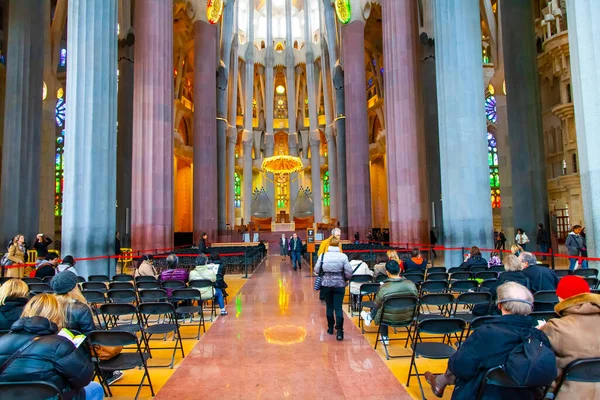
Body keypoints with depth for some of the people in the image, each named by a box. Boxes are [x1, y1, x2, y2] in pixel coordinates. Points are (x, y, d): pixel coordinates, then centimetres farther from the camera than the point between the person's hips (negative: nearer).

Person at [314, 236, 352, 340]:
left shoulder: (323, 256, -7)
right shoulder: (343, 256, -10)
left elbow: (316, 270, -3)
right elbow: (348, 272, -9)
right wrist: (346, 279, 11)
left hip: (326, 284, 1)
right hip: (339, 285, -1)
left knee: (329, 306, 15)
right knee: (338, 307, 4)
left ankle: (331, 328, 26)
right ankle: (339, 331, -1)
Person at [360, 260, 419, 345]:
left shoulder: (383, 288, -23)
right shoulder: (411, 284, -14)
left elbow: (377, 304, -7)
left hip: (390, 318, -3)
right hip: (408, 317, 3)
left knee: (380, 307, 31)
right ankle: (370, 316, 51)